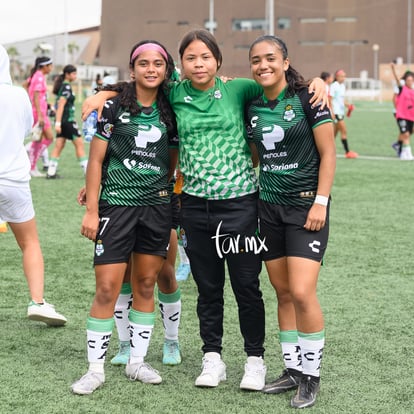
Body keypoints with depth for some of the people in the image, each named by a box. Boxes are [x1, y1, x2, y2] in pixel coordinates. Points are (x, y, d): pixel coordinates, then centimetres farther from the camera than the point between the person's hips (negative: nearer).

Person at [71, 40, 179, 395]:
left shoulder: (169, 113, 6)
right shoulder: (114, 107, -4)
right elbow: (96, 160, -3)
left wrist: (173, 212, 10)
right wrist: (91, 210, -8)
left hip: (157, 207, 4)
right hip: (116, 205, -4)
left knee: (145, 286, 9)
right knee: (107, 289, -5)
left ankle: (137, 362, 21)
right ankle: (96, 369, 5)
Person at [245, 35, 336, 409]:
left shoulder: (307, 98, -8)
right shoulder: (253, 107, 7)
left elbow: (328, 154, -7)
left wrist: (320, 203, -14)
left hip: (306, 205, -5)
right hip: (269, 207, 5)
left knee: (302, 293, -12)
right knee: (283, 293, 8)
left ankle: (311, 376, 2)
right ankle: (292, 369, 19)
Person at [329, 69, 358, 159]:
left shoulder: (342, 86, 14)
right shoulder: (334, 86, -11)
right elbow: (330, 100, -14)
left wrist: (347, 104, 4)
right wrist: (332, 112, -20)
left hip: (341, 112, 9)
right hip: (336, 112, -9)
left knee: (335, 132, 12)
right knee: (344, 131, -11)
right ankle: (347, 152, -10)